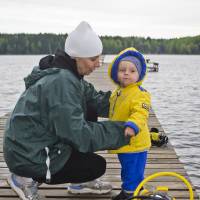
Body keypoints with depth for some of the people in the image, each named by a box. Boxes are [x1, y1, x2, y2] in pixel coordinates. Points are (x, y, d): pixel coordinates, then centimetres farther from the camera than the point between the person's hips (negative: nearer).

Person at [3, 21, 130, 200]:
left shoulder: (68, 73, 3)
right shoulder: (61, 83, -27)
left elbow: (95, 100, 5)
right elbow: (80, 135, -27)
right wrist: (121, 131, -21)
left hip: (37, 143, 9)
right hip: (30, 157, -9)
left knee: (90, 114, 9)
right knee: (97, 166, 0)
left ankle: (80, 182, 17)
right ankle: (29, 179, 1)